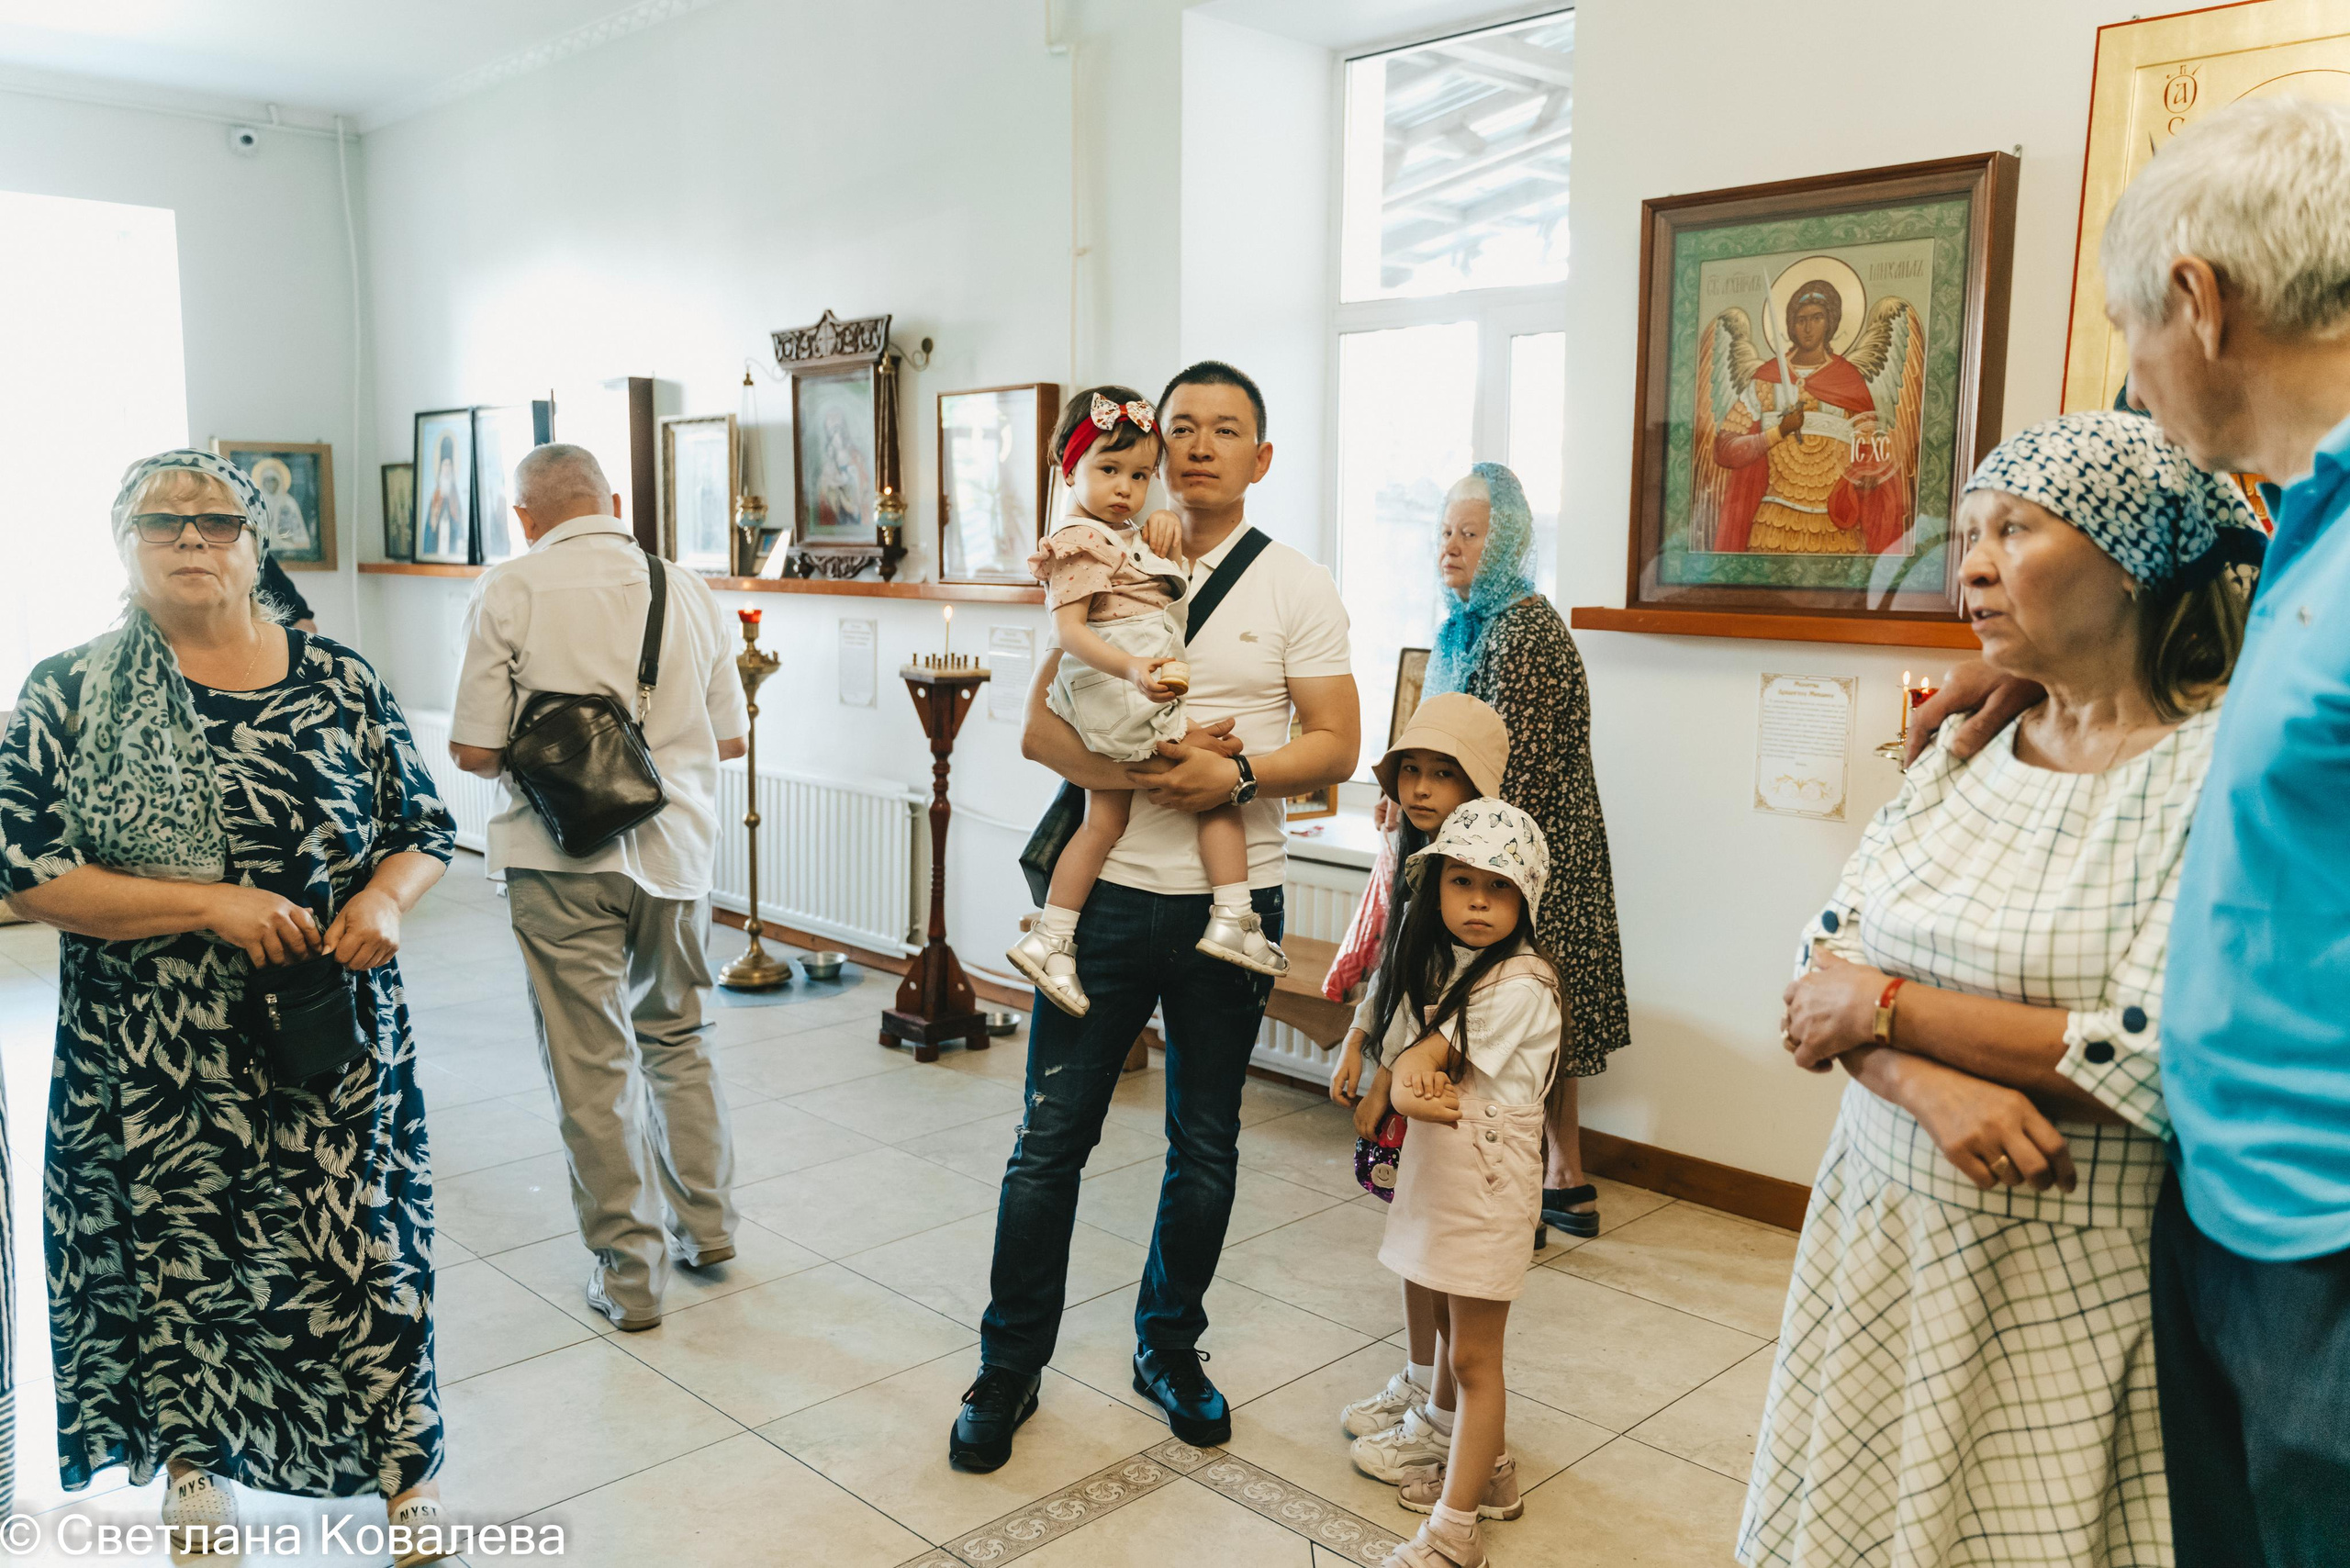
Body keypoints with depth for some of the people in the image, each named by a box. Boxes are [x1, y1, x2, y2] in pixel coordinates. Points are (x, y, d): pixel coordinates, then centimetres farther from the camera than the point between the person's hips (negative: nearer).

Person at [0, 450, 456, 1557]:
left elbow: (426, 827, 7)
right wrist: (212, 903, -19)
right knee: (174, 1239, 14)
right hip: (151, 1059, 0)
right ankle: (187, 1452, 41)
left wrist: (387, 898, -15)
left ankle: (404, 1461, 28)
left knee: (354, 1230, 7)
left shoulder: (339, 684, 1)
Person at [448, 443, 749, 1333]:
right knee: (677, 1037, 22)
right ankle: (706, 1225, 30)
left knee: (592, 1066, 6)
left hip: (563, 858, -4)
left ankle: (628, 1272, 15)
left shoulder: (510, 590, -7)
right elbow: (732, 738, 10)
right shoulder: (686, 590, 4)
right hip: (677, 848, 4)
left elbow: (473, 751, -8)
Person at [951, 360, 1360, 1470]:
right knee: (1051, 1138, 4)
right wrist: (1144, 768, -18)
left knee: (1204, 1148, 13)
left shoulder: (1295, 587, 2)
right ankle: (1009, 1367, 21)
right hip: (1108, 891, 0)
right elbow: (1040, 727, 0)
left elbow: (1337, 745, -2)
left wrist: (1233, 773, -19)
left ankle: (1169, 1348, 33)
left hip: (1229, 903, 0)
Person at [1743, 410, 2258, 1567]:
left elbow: (2152, 1066, -21)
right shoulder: (1961, 756, 7)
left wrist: (1891, 1008, -13)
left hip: (2077, 1286, -5)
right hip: (1885, 1242, 6)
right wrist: (1931, 1082, -18)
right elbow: (1824, 977, 2)